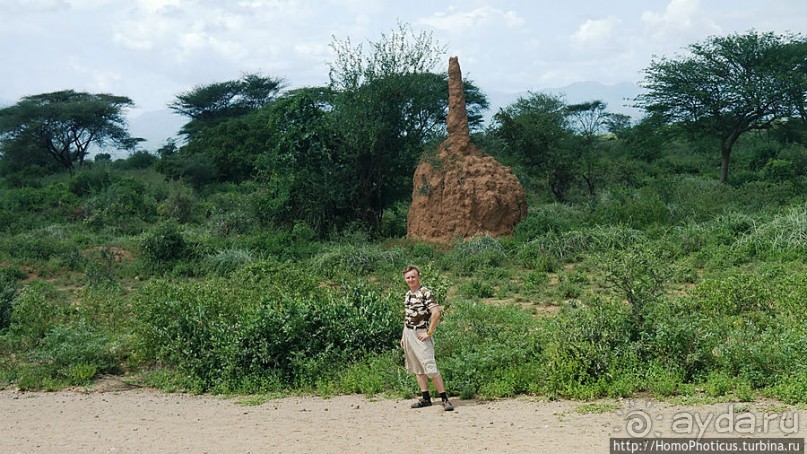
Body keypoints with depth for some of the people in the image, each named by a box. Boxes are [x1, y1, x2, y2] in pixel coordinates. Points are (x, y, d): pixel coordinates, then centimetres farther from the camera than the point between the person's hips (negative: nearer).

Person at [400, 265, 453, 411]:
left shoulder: (425, 293, -12)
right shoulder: (407, 295, 13)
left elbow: (436, 313, -21)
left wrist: (429, 333, -19)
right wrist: (403, 336, 18)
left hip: (421, 335, -8)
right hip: (408, 333, 8)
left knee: (430, 367, -13)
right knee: (417, 368, 9)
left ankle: (444, 398, -10)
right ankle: (425, 398, 15)